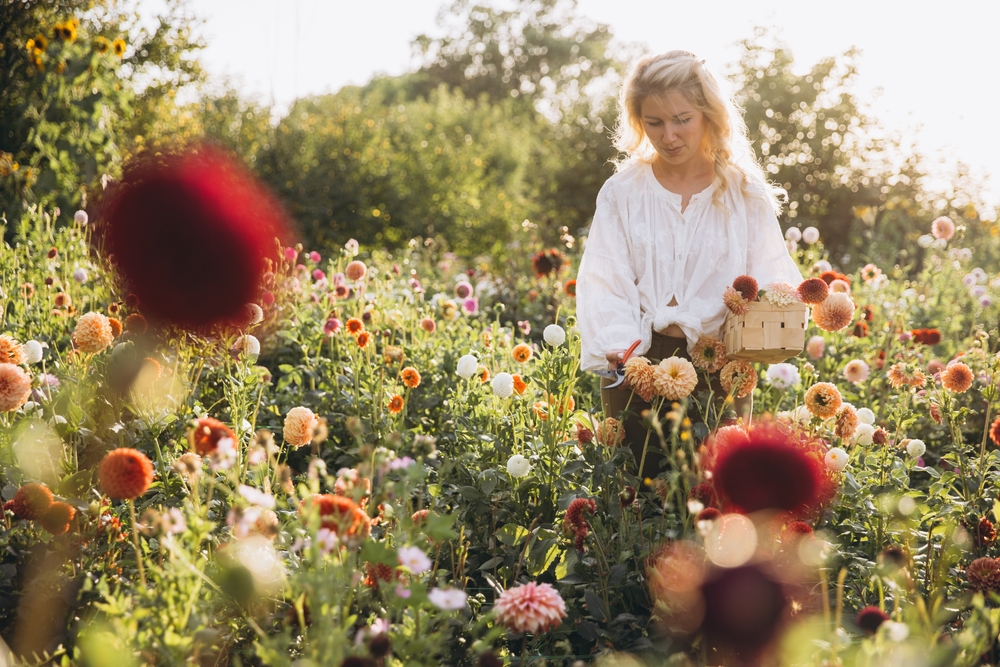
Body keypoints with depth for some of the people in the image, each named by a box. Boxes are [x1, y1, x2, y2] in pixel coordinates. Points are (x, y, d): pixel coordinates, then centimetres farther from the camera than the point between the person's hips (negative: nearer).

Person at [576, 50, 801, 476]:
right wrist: (618, 345, -22)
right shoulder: (622, 193, 5)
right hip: (638, 370, 0)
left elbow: (769, 283, 1)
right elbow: (603, 284, -4)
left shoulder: (746, 194, 6)